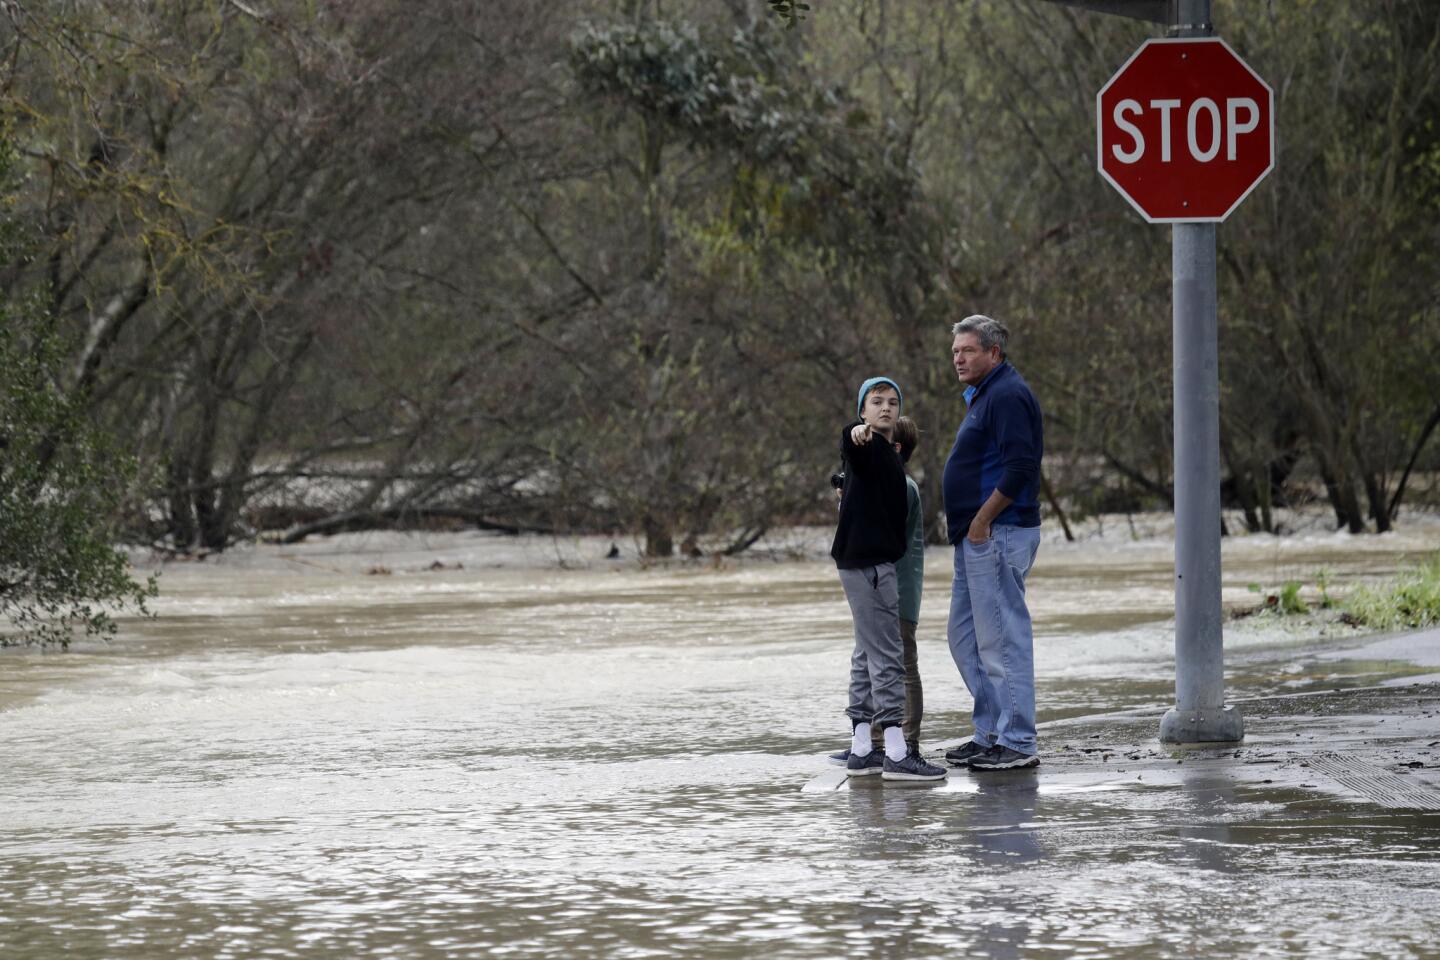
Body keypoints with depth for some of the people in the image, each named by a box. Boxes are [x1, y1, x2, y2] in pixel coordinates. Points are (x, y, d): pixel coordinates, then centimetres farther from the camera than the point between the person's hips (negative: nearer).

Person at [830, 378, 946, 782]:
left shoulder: (888, 453, 18)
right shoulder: (867, 444, -11)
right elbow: (849, 443, -36)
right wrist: (857, 432, -55)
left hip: (875, 560, 10)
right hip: (866, 561, -10)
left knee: (867, 655, 13)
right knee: (886, 656, -12)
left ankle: (860, 749, 18)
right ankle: (896, 753, -15)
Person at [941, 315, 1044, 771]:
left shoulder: (1007, 395, -13)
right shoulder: (984, 395, 20)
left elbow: (1019, 466, -23)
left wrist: (982, 520, -20)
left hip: (997, 533, -11)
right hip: (978, 535, 11)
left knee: (1003, 637, -9)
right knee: (964, 636, 14)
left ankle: (1017, 742, -6)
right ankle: (990, 734, 19)